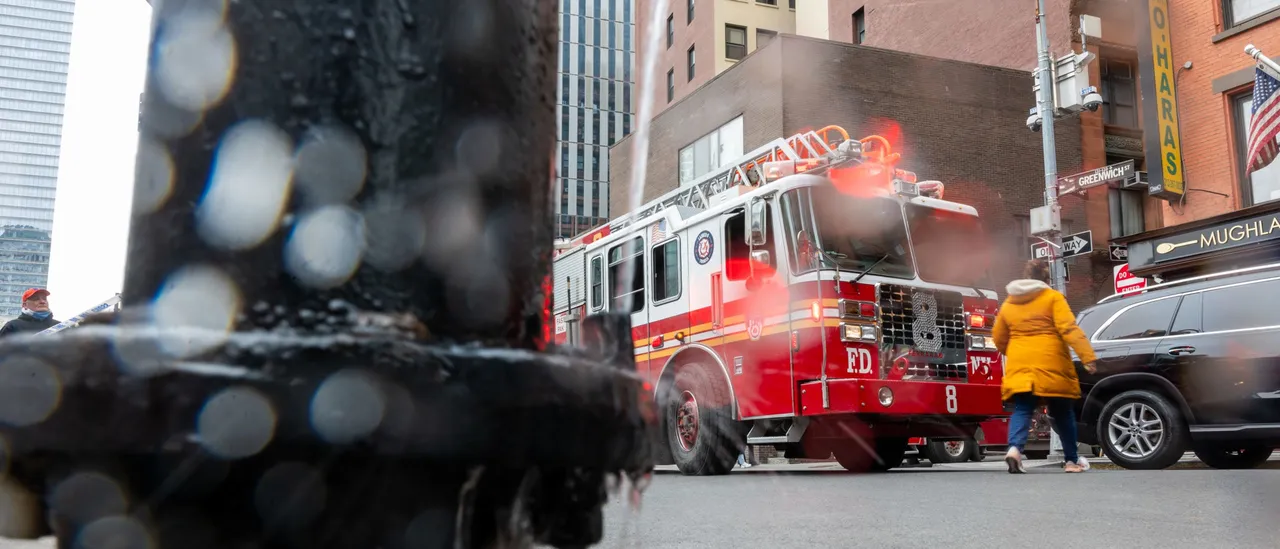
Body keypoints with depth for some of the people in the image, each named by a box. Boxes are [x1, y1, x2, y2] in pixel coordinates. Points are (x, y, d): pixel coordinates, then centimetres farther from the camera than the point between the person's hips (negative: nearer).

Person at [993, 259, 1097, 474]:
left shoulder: (1008, 303, 14)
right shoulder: (1052, 297, 0)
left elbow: (999, 339, 19)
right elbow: (1069, 329, -13)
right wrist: (1088, 356, -17)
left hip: (1020, 366, 3)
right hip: (1050, 365, -3)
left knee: (1022, 410, -1)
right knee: (1062, 413, 11)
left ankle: (1014, 448, -27)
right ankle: (1072, 460, 20)